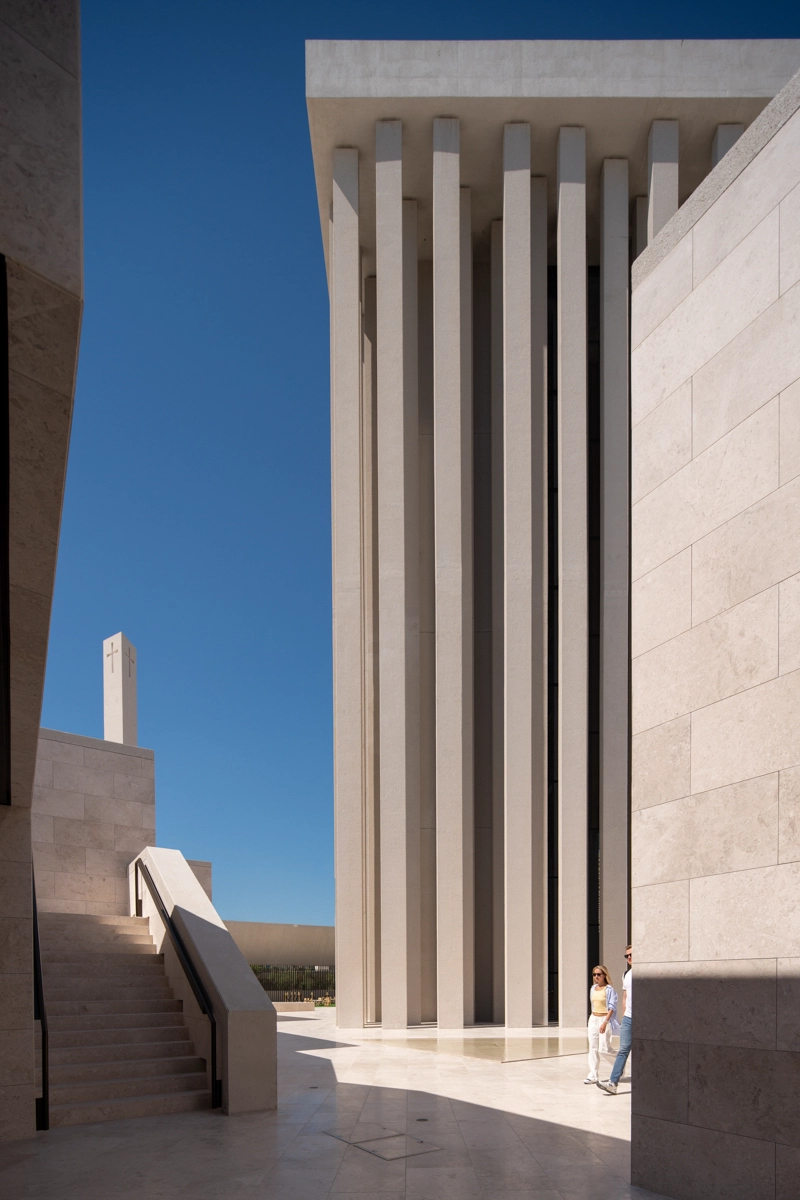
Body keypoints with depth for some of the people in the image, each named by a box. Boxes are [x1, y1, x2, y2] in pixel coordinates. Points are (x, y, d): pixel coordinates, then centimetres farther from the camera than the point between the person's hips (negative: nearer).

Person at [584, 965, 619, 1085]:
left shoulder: (609, 989, -10)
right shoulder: (593, 989, 11)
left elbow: (612, 1007, -15)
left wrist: (605, 1022, -23)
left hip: (605, 1019, -7)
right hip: (593, 1019, 7)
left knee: (604, 1049, -8)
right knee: (593, 1048, 1)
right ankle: (593, 1075, 2)